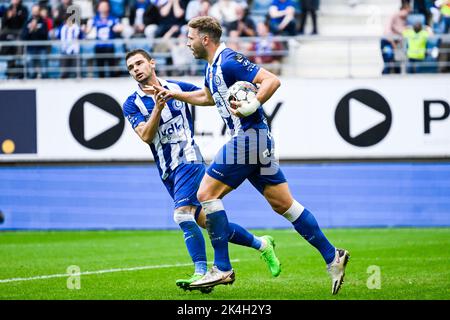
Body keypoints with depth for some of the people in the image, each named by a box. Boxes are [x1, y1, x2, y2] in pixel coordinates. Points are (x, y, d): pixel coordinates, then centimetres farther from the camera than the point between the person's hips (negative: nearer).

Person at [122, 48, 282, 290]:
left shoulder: (177, 88, 5)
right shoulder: (132, 104, 5)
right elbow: (146, 136, -8)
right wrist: (158, 107, -18)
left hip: (189, 160, -3)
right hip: (168, 171, 3)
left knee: (182, 214, -23)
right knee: (205, 221, 5)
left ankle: (201, 273, -22)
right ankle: (261, 245, 21)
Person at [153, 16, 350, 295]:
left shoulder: (229, 61, -14)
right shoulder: (213, 67, 17)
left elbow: (272, 80, -21)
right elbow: (207, 97, 38)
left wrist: (251, 106, -29)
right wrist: (174, 94, 35)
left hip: (249, 137, -10)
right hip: (254, 140, 10)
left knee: (207, 193, -7)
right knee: (283, 204, 8)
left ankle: (222, 269, -6)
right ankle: (332, 256, 7)